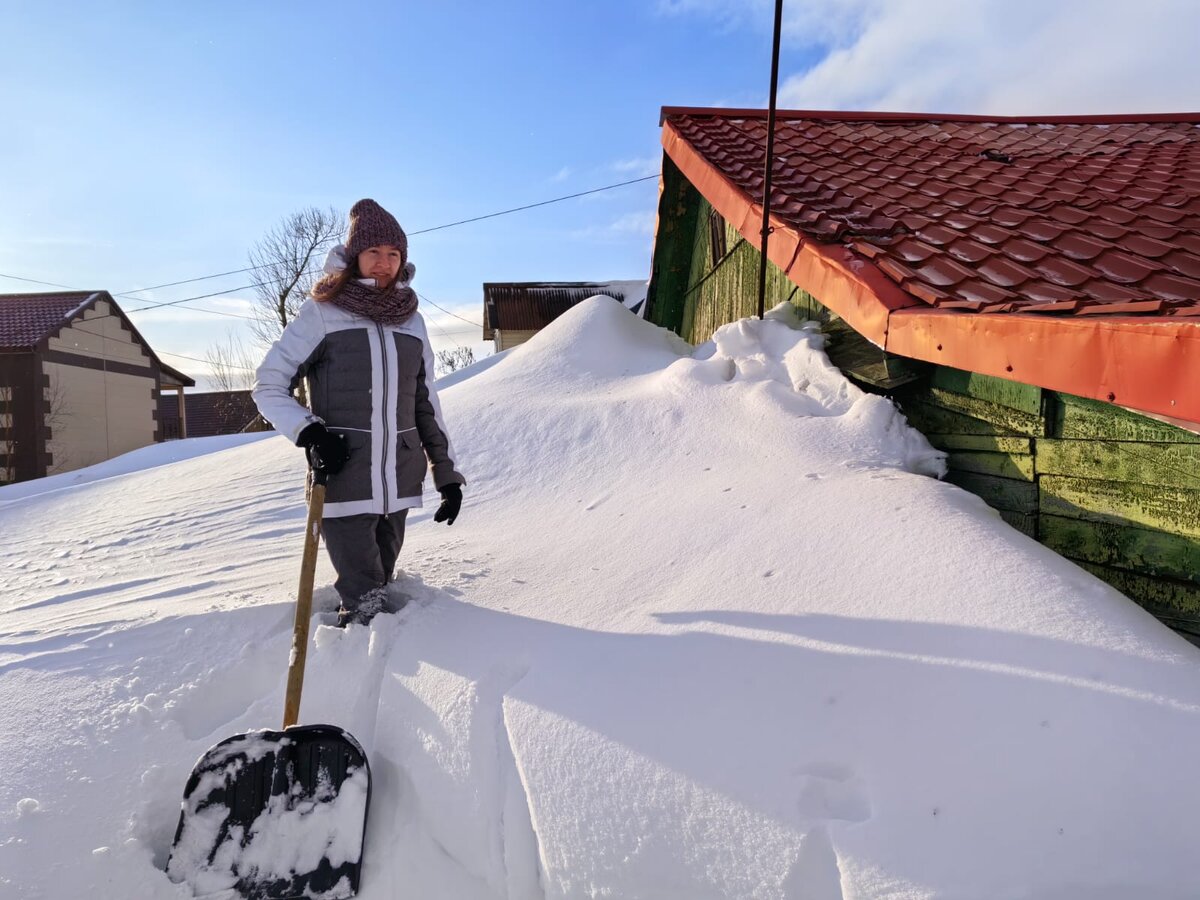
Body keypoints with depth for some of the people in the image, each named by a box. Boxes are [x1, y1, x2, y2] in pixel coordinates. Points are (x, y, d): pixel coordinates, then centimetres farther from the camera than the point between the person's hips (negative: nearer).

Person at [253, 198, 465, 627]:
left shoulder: (411, 319, 11)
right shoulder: (322, 312, -1)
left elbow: (426, 404, 15)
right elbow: (269, 386, 1)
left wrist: (446, 473, 12)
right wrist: (309, 432, -16)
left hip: (399, 486, 4)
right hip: (341, 483, -4)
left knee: (379, 589, 14)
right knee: (364, 606, -2)